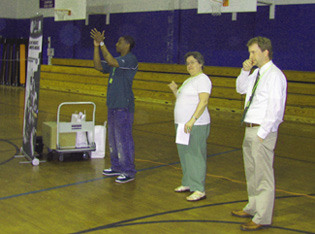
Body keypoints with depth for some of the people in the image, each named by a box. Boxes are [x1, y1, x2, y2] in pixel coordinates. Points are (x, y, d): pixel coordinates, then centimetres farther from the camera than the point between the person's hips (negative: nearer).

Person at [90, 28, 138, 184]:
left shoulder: (131, 60, -11)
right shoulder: (117, 61, 17)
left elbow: (111, 62, -25)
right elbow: (98, 66, 13)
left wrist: (102, 43, -23)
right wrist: (97, 46, 5)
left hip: (123, 106, -10)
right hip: (113, 105, 10)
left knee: (124, 139, -7)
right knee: (113, 138, 15)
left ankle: (129, 172, -1)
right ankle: (117, 167, 26)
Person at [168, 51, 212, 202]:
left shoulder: (202, 79, -10)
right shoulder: (188, 81, 20)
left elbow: (203, 101, -21)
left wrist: (192, 120, -28)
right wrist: (175, 90, 8)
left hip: (195, 125, -10)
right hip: (182, 124, 10)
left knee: (196, 156, -8)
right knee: (184, 155, 15)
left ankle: (199, 190, -5)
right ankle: (188, 183, 26)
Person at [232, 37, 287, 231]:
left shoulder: (274, 75, -17)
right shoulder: (257, 73, 11)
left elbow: (275, 108, -20)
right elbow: (241, 89, 24)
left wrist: (263, 133, -20)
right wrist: (245, 71, 6)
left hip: (262, 131, -10)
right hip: (250, 129, 10)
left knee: (263, 175, -2)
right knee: (251, 172, 21)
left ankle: (263, 219, 7)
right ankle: (253, 208, 37)